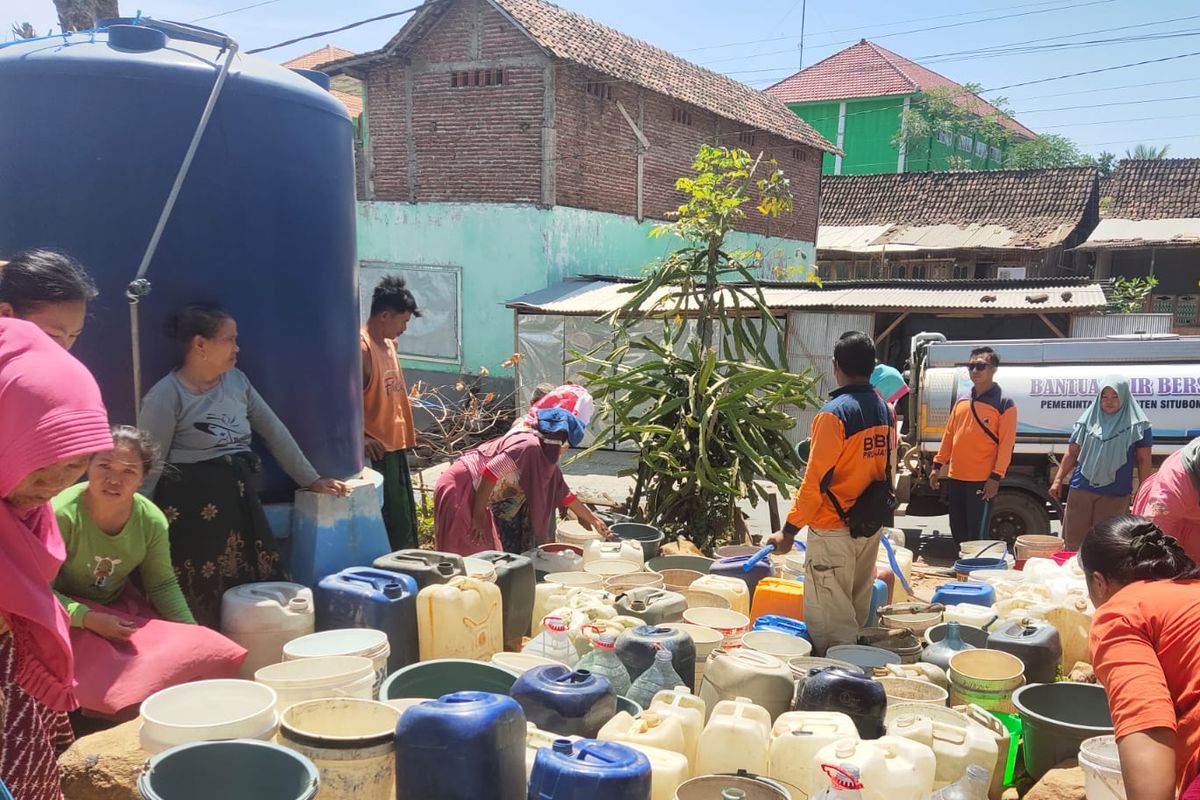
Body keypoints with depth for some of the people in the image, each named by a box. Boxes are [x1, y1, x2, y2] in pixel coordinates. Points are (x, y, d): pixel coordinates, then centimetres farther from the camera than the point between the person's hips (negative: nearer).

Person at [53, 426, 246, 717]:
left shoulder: (151, 520, -12)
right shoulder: (61, 515, -25)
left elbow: (162, 584, 1)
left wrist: (193, 635, -9)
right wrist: (88, 618, -31)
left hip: (122, 610, 5)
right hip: (71, 617, -5)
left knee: (199, 652, -11)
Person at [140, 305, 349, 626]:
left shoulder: (237, 381, 9)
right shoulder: (165, 396, -9)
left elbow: (275, 432, 14)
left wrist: (311, 479, 14)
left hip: (239, 499, 6)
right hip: (191, 508, -6)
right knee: (201, 609, -4)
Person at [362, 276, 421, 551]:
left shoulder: (389, 343, 12)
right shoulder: (361, 347, -17)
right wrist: (361, 437, -24)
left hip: (396, 445, 9)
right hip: (377, 450, -9)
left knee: (405, 522, 16)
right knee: (392, 524, -5)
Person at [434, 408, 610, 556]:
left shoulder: (546, 458, 10)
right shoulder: (529, 445, -20)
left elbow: (564, 494, 21)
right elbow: (491, 473, -26)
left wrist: (593, 519, 28)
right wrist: (478, 517, -22)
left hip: (473, 492, 10)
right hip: (459, 486, -10)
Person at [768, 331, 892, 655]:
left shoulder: (835, 413, -18)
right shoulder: (883, 409, 5)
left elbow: (816, 481, -19)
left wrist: (789, 531, -14)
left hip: (834, 530, -8)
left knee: (830, 621, 1)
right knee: (856, 612, 19)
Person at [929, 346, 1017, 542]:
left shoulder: (1004, 403, -6)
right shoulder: (962, 399, 12)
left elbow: (1006, 444, -10)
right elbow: (949, 435, 16)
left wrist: (996, 477, -16)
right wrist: (937, 465, 12)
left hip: (982, 481, -6)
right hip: (956, 478, 6)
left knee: (977, 536, -2)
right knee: (957, 531, 13)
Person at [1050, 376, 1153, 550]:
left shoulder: (1137, 425, -1)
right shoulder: (1088, 420, 7)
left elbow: (1143, 461, 2)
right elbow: (1072, 453, 12)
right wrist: (1058, 480, 5)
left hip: (1115, 494, -2)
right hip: (1080, 489, 2)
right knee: (1073, 539, 5)